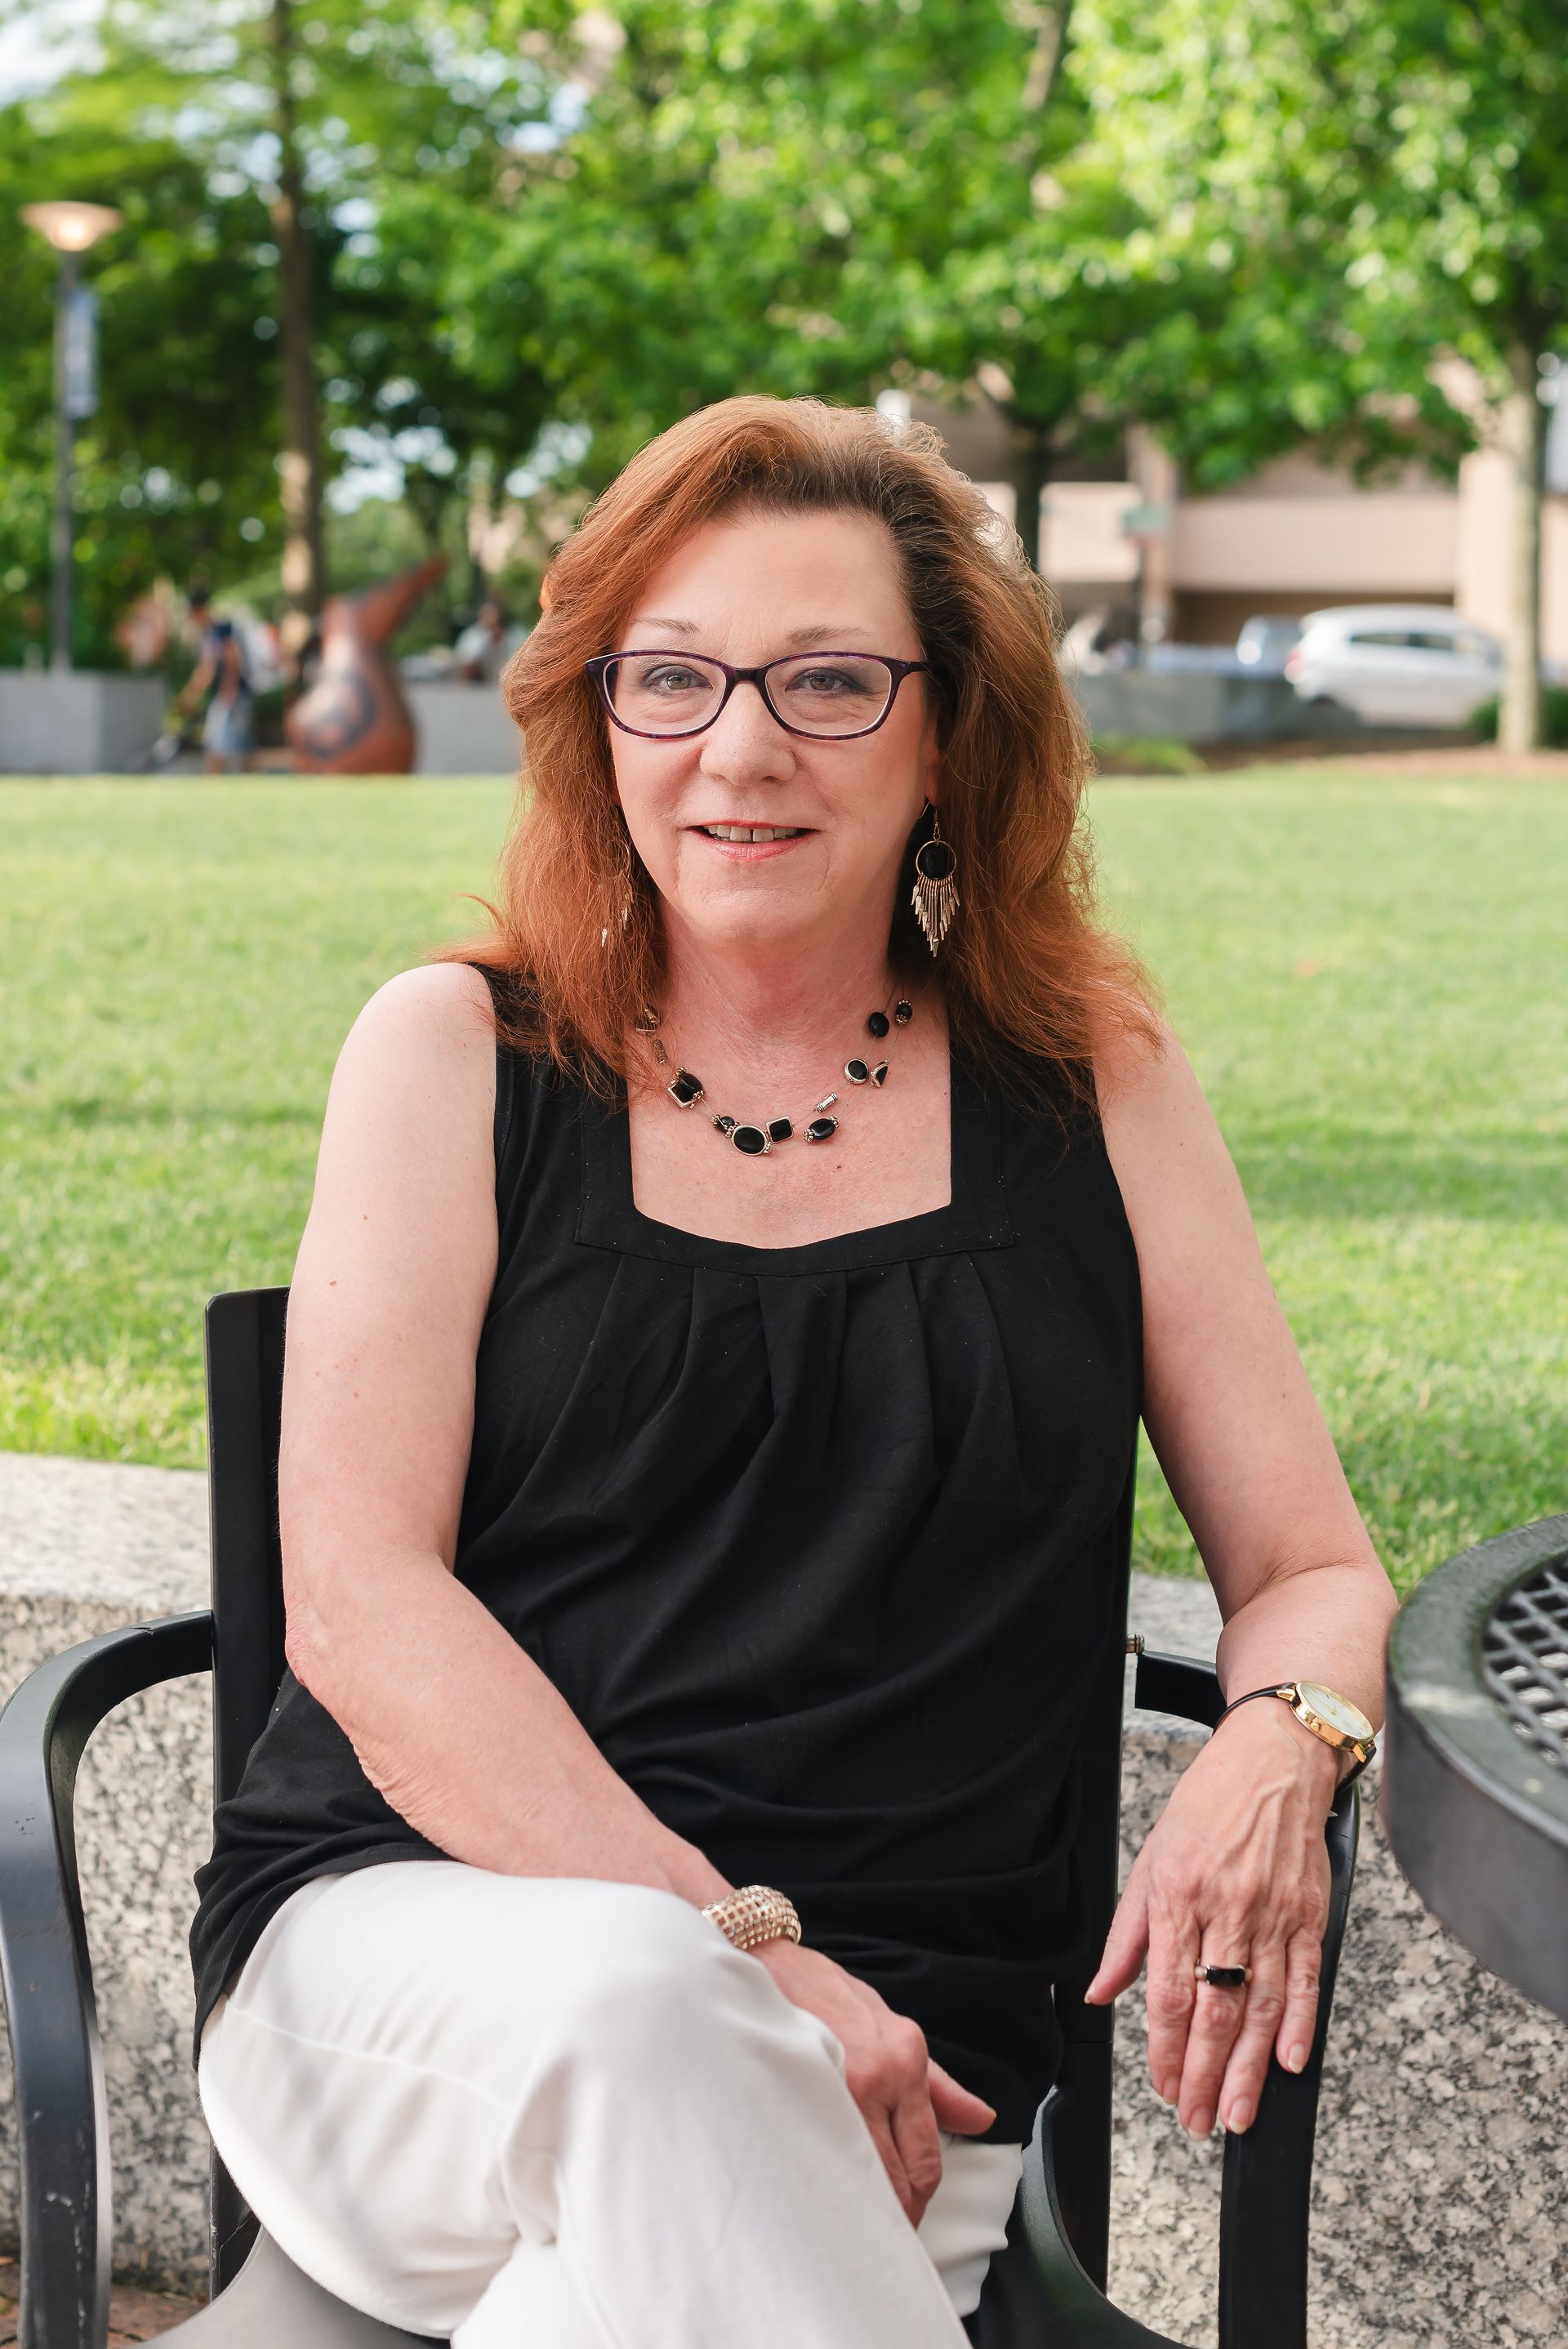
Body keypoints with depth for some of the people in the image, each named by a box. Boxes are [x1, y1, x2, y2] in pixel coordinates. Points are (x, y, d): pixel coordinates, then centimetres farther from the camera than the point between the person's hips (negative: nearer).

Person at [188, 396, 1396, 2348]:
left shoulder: (1091, 1090, 12)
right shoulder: (458, 1054, 7)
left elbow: (1316, 1573, 14)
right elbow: (358, 1601, -3)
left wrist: (1278, 1746, -12)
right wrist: (725, 1952, -15)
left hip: (876, 2064, 0)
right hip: (402, 1942, 0)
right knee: (628, 2007, -35)